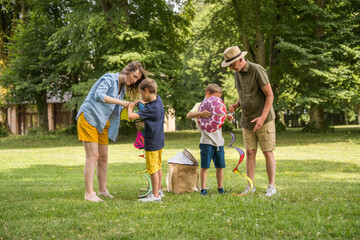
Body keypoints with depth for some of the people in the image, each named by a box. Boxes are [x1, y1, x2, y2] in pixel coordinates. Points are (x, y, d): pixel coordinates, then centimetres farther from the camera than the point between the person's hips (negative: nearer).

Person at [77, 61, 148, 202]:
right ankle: (89, 193, -13)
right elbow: (99, 95, -25)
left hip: (102, 124, 9)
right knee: (93, 156, -13)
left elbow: (116, 111, 16)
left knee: (103, 157, 8)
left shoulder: (122, 88, 17)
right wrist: (121, 102, -24)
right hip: (89, 118, -9)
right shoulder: (110, 78, -9)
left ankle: (102, 190, 18)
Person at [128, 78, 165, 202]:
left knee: (153, 169, -2)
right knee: (157, 167, 19)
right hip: (160, 140, 9)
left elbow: (131, 116, -30)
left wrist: (130, 107, -10)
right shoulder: (158, 99, 1)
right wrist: (140, 103, 11)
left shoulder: (150, 108, -25)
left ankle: (155, 195, 3)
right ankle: (159, 190, 30)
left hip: (152, 143, -9)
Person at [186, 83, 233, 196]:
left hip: (219, 141, 6)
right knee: (205, 166, -3)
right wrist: (201, 113, -34)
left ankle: (220, 188, 20)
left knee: (220, 166, 9)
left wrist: (228, 117, 7)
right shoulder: (200, 105, -3)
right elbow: (188, 115, -17)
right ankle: (203, 189, 3)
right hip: (207, 142, -6)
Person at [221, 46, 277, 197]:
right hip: (247, 120, 6)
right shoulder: (237, 74, 6)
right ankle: (250, 186, 9)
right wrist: (235, 105, -2)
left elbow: (270, 95, -18)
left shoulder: (257, 70, -18)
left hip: (264, 119, -6)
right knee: (250, 153, 5)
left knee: (268, 153, -2)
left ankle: (271, 187, 3)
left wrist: (262, 118, -26)